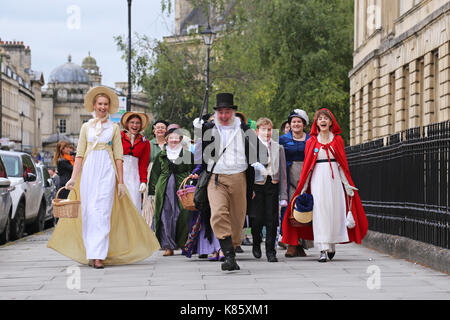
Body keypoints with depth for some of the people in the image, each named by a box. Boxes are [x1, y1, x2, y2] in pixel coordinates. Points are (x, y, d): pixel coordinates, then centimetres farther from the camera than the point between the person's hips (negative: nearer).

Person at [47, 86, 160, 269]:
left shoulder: (114, 128, 9)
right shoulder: (86, 127, 12)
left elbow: (118, 156, 6)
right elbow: (80, 154, 8)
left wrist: (121, 182, 0)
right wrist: (73, 177, -2)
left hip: (107, 171, -2)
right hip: (88, 170, 2)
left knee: (103, 211, -10)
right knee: (89, 211, -2)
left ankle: (98, 256, -14)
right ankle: (91, 253, 7)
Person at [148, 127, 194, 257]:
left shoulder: (187, 155, 8)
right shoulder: (161, 155, 15)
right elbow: (155, 174, 16)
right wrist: (152, 191, 10)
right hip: (164, 190, 2)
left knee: (182, 216, -6)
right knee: (166, 217, -3)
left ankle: (185, 244, 5)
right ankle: (168, 246, 2)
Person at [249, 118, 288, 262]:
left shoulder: (278, 148, 11)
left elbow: (282, 173, 9)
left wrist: (283, 196, 4)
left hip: (272, 185, 2)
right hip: (256, 185, -2)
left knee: (272, 219, -1)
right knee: (257, 218, -3)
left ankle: (270, 251, 8)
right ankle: (256, 244, 24)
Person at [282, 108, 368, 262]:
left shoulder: (337, 140, 9)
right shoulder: (311, 142, 8)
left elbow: (343, 164, 9)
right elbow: (307, 166, 8)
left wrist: (347, 185, 4)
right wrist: (303, 188, 5)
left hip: (335, 179, 1)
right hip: (318, 179, -1)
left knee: (335, 211, 0)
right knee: (320, 212, -8)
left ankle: (332, 245, 17)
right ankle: (323, 250, -11)